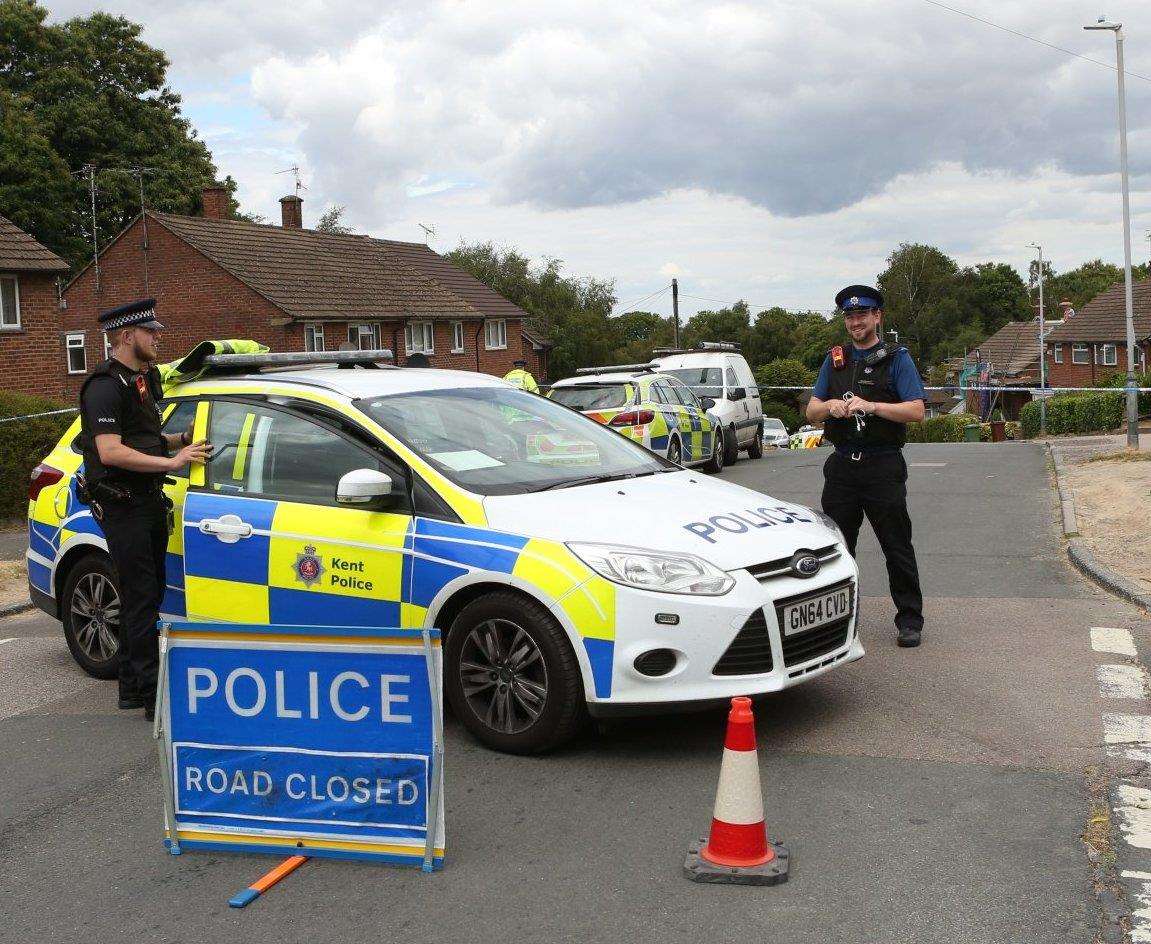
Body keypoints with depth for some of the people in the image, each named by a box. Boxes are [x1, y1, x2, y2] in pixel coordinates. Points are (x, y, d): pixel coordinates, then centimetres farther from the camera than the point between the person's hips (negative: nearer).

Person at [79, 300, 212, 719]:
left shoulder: (143, 380, 18)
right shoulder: (106, 386, -14)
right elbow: (110, 452, -24)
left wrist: (183, 438, 12)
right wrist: (171, 461, -24)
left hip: (148, 502, 10)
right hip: (122, 506, -10)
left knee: (142, 597, 14)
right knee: (141, 598, -10)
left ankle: (132, 687, 22)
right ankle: (154, 695, -8)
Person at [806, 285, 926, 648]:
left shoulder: (897, 358, 1)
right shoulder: (835, 360, 15)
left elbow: (916, 411, -10)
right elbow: (811, 411, 12)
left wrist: (871, 406, -21)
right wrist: (830, 406, -11)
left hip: (883, 465, -4)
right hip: (842, 465, 5)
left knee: (897, 546, -1)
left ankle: (909, 619, 7)